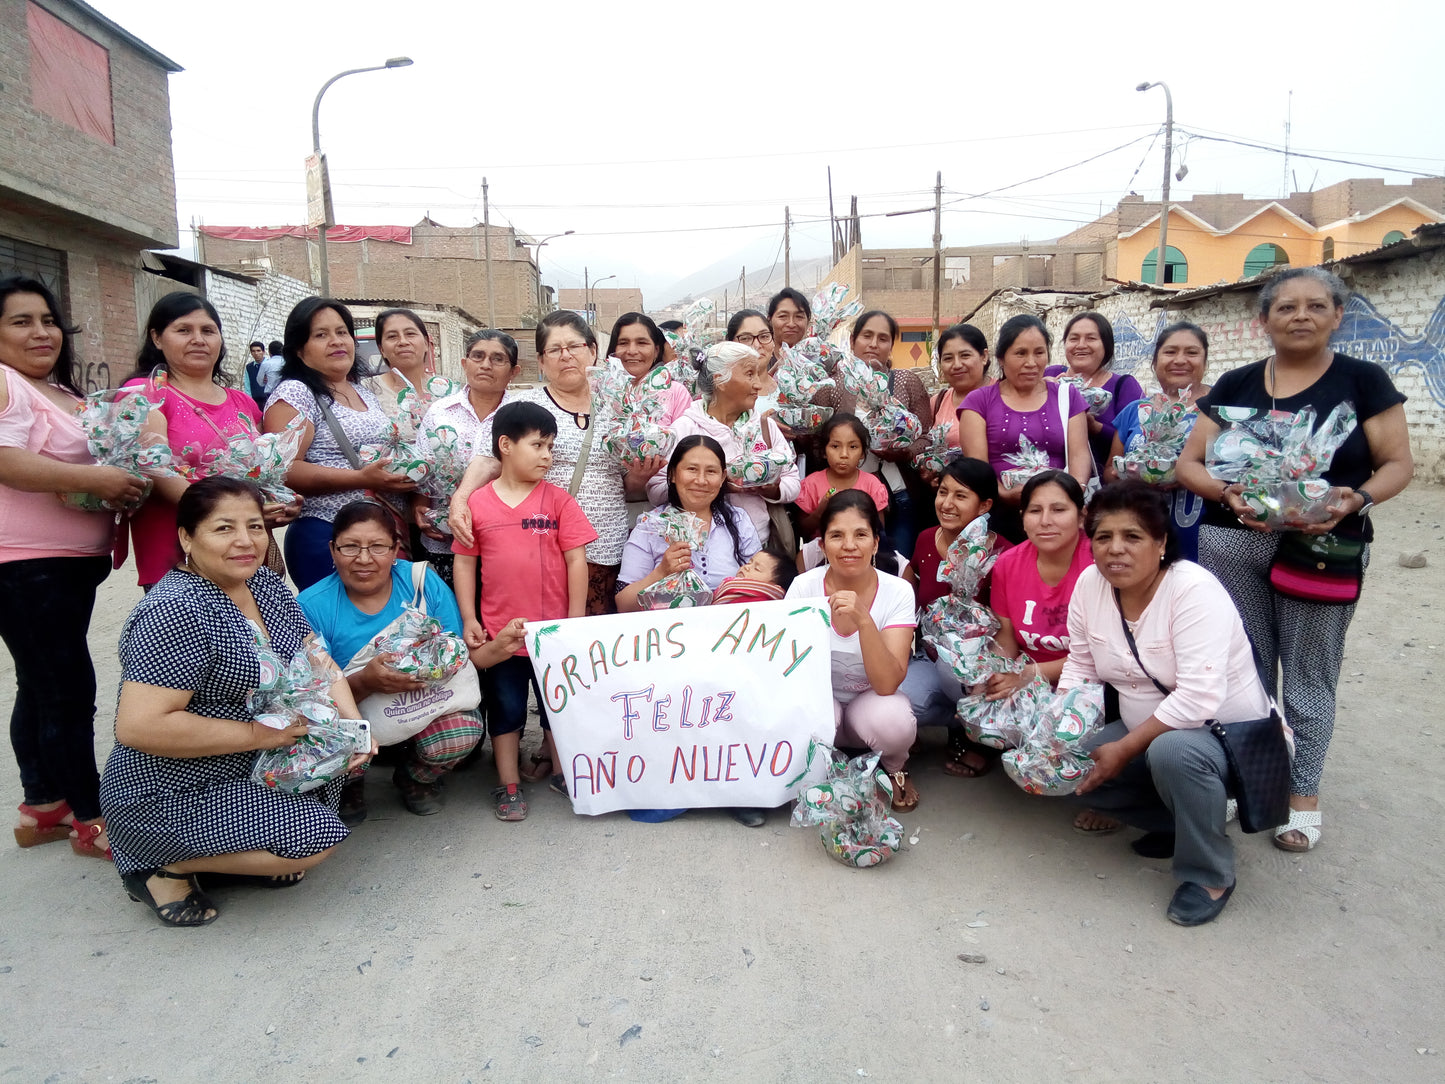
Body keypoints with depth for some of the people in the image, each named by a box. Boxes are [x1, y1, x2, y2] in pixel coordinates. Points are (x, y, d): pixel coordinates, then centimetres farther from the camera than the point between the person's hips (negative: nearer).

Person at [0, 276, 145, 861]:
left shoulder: (65, 392, 18)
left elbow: (89, 459, 29)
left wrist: (122, 483, 11)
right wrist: (93, 478, -25)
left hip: (73, 562, 9)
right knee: (70, 691, -5)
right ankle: (91, 822, 6)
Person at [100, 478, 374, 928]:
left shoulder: (265, 584, 3)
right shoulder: (177, 612, -24)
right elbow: (138, 726, -30)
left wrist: (352, 724, -11)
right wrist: (256, 734, -25)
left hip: (245, 771, 9)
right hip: (168, 795, -9)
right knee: (319, 835, -18)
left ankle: (239, 855, 8)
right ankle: (164, 868, 0)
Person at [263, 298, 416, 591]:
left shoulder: (365, 394, 17)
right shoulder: (294, 393, -6)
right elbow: (284, 470, -17)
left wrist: (409, 480, 8)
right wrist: (362, 479, -22)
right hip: (325, 538, -7)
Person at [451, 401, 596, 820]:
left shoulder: (558, 499, -4)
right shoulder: (477, 503, -2)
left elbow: (576, 560, -4)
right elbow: (464, 562, 3)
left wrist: (576, 619, -6)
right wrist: (468, 619, -2)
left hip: (553, 629, 0)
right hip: (499, 631, 0)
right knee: (505, 709, 13)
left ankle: (562, 773, 34)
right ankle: (509, 787, 27)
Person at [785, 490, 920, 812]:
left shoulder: (897, 592, -17)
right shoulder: (804, 586, -14)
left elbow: (887, 684, -27)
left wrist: (862, 620, -40)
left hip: (870, 700, 0)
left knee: (893, 721, -34)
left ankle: (895, 768, 4)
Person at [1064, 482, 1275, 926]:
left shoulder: (1194, 591, -26)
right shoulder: (1089, 584, -7)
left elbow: (1197, 699, -32)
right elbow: (1080, 667, 3)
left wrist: (1124, 749, -28)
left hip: (1229, 734, -7)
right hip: (1148, 730, 7)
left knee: (1172, 750, -37)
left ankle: (1209, 875, -10)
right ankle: (1180, 821, 10)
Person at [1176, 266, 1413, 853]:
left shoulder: (1362, 380, 2)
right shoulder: (1235, 385, 7)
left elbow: (1398, 463, 1)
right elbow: (1189, 462, 5)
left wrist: (1357, 499, -19)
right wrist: (1226, 492, -15)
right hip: (1233, 544, 2)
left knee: (1309, 673, 6)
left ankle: (1303, 794, 23)